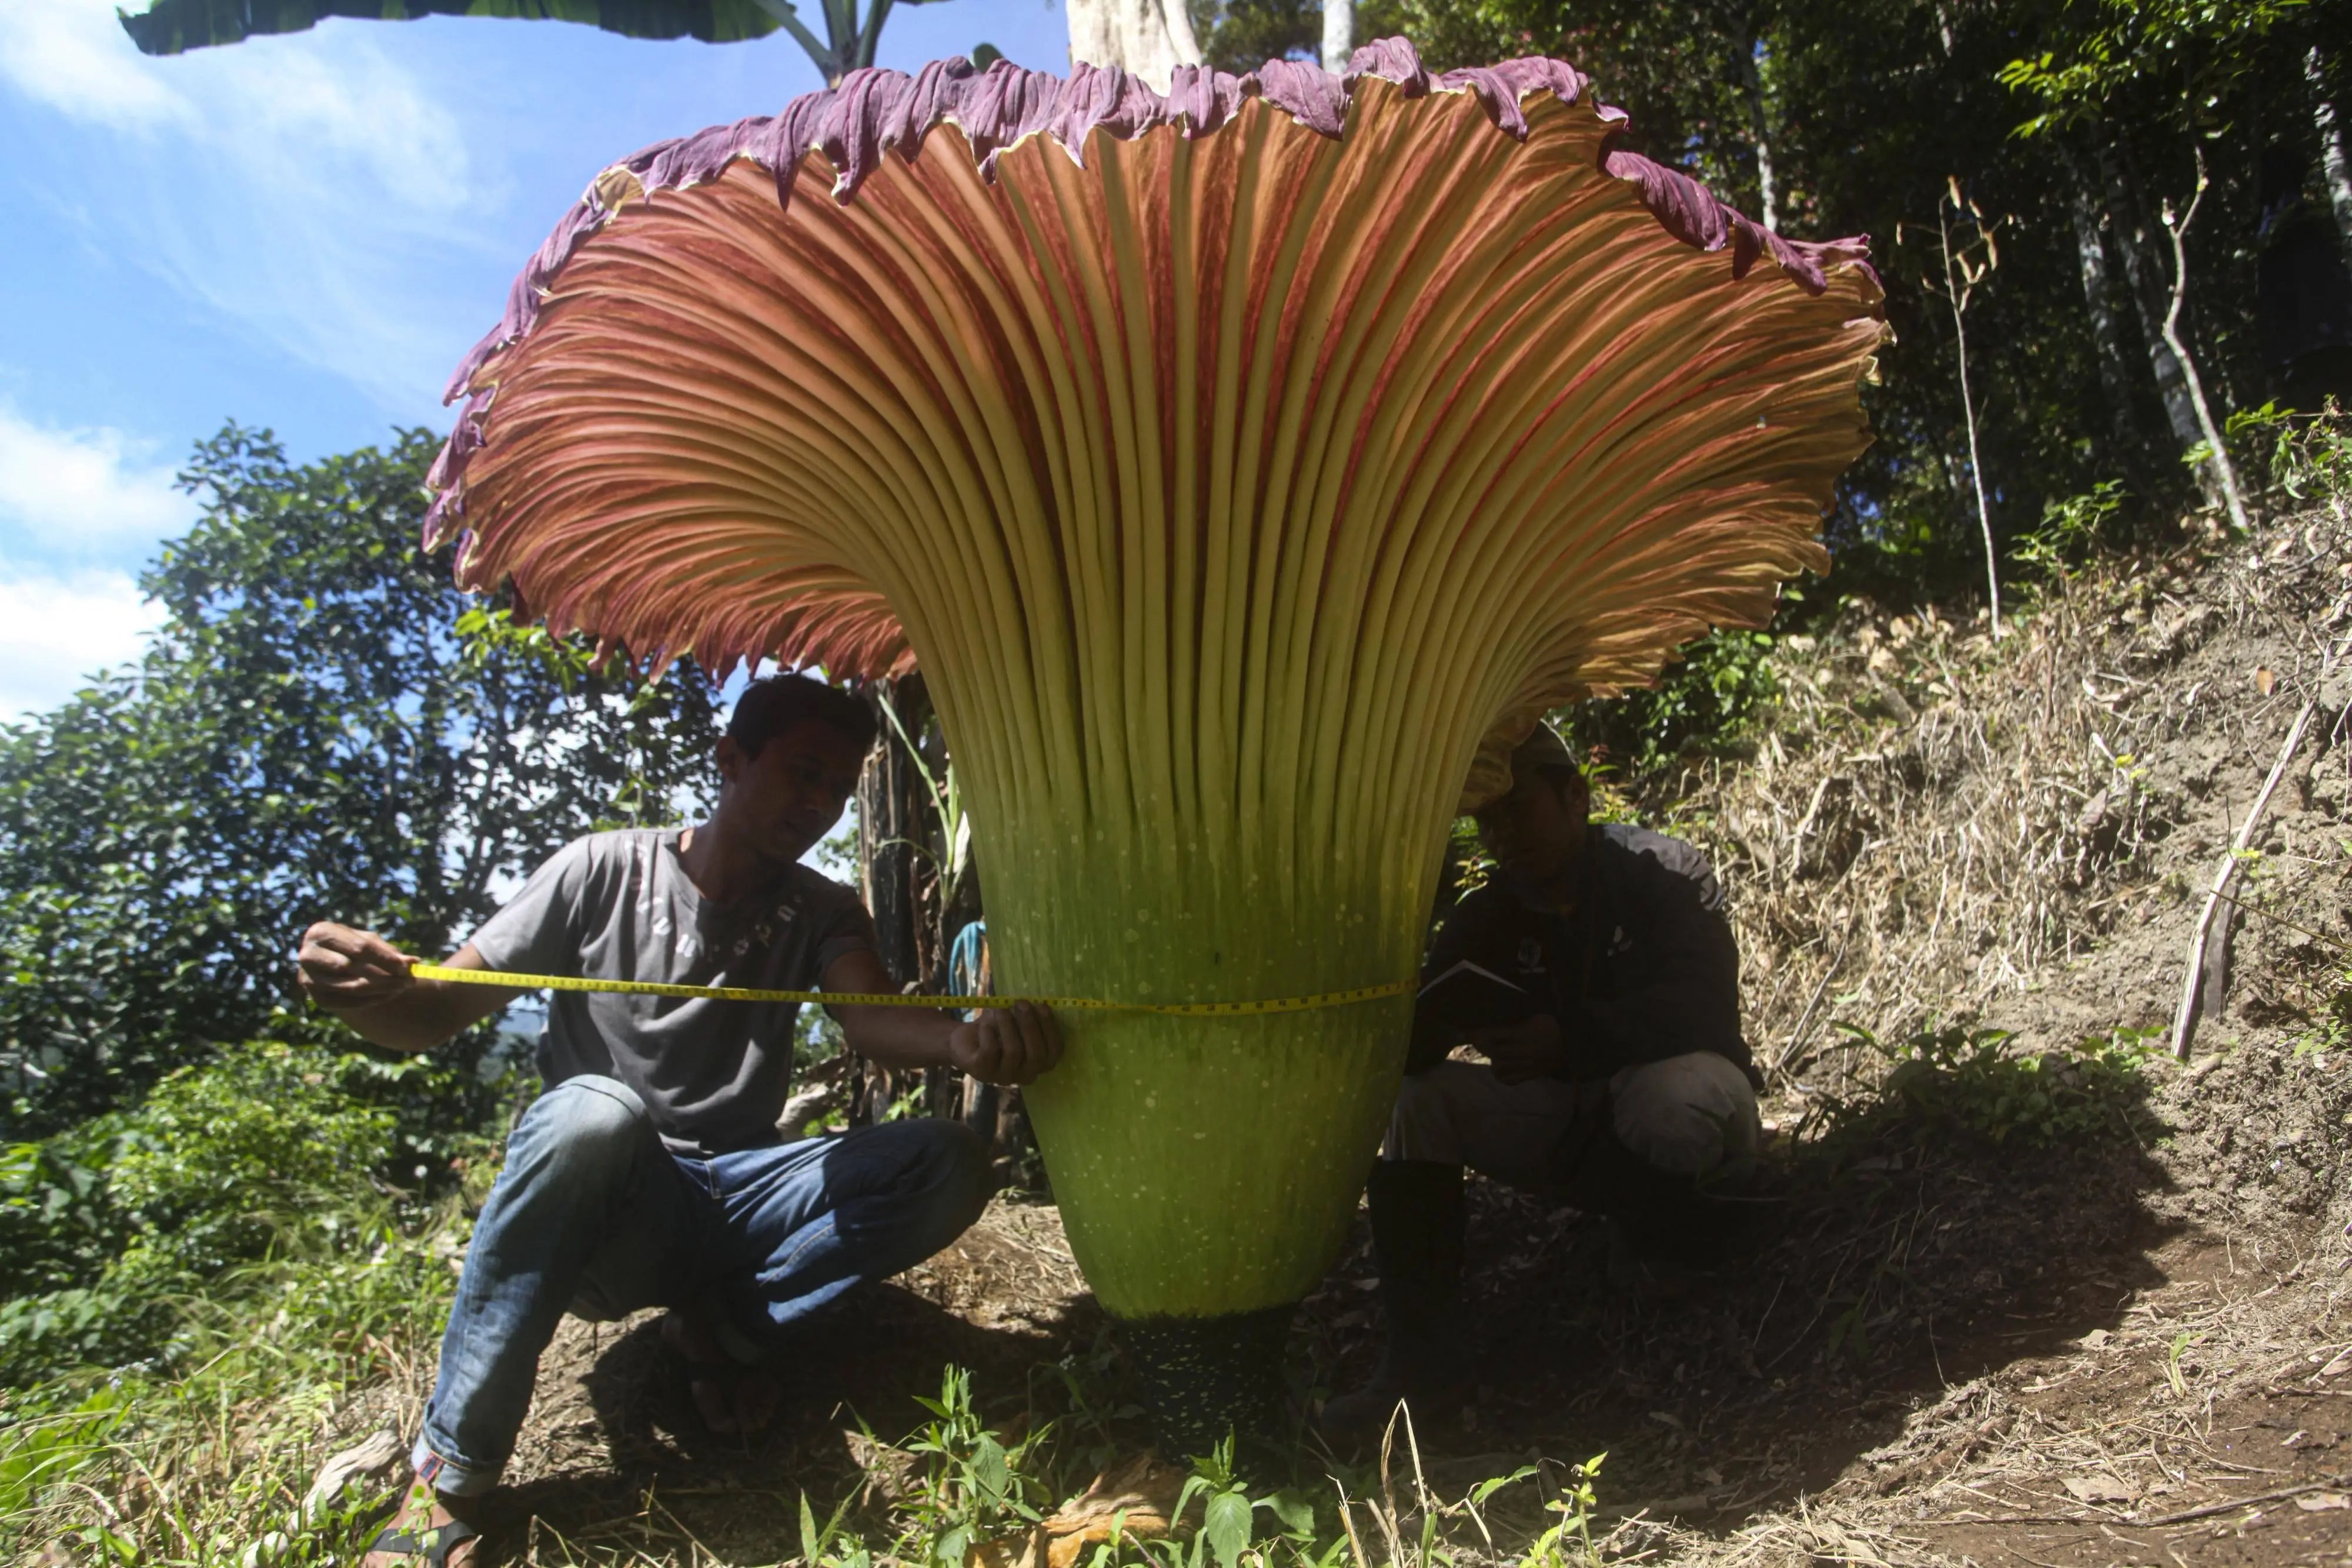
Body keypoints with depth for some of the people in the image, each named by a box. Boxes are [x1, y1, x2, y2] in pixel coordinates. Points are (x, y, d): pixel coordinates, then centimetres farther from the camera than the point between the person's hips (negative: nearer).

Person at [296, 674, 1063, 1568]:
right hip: (594, 1204, -2)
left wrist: (964, 1041, -41)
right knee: (595, 1112, -38)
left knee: (946, 1163, -21)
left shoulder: (822, 914, 5)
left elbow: (871, 1018, -17)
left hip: (737, 1195, 3)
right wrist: (364, 994, -30)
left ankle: (722, 1328, -5)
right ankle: (448, 1479, -22)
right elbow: (435, 1015, -4)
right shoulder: (604, 872, -2)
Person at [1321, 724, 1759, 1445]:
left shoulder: (1663, 872, -11)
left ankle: (1656, 1229, -3)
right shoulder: (1485, 920, 1)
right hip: (1571, 1121, 4)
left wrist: (1569, 1037, -41)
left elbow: (1702, 1006, -26)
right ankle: (1423, 1353, -19)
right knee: (1417, 1097, -17)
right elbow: (1413, 1041, -8)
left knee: (1677, 1095, -39)